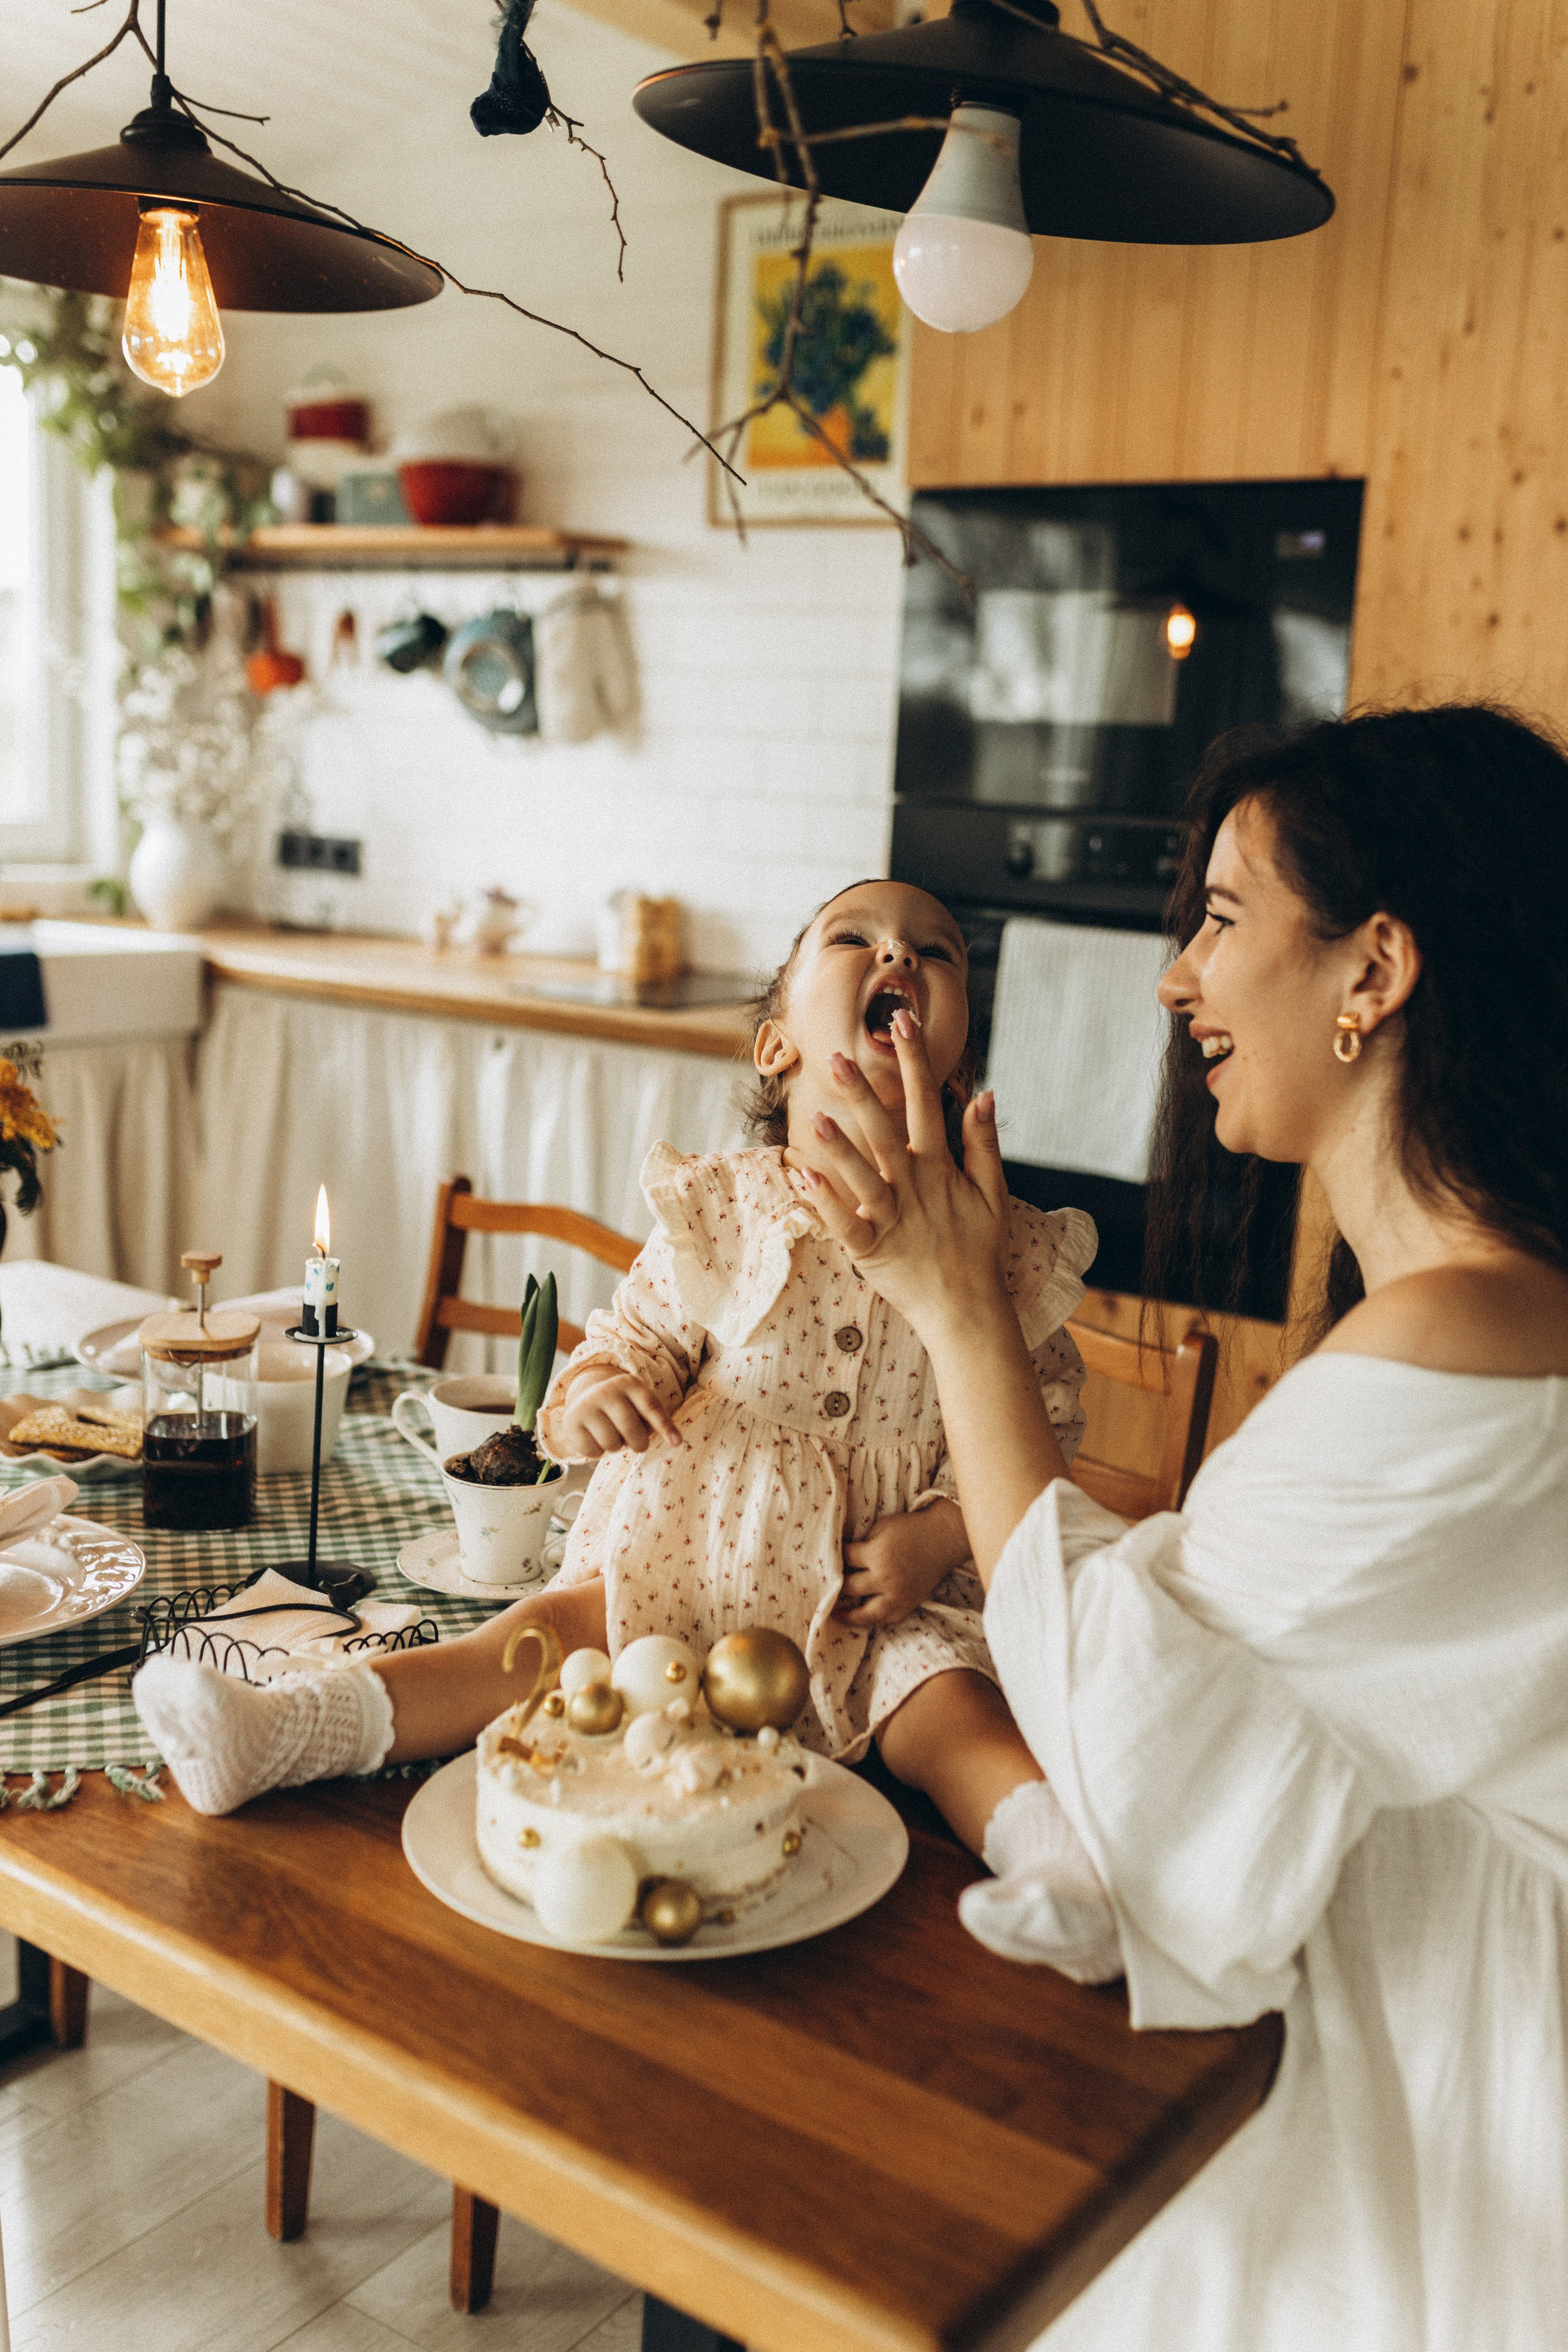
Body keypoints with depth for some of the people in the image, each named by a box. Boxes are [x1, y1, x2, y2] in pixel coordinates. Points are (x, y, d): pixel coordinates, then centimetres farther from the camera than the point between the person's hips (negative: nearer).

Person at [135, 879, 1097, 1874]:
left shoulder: (1001, 1253, -4)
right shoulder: (717, 1216, -2)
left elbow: (1040, 1423, 1)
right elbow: (634, 1336, 5)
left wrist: (939, 1535, -13)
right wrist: (594, 1391, -20)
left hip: (882, 1594, 0)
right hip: (694, 1556, 0)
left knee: (954, 1709, -25)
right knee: (559, 1629, -18)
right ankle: (284, 1728, -26)